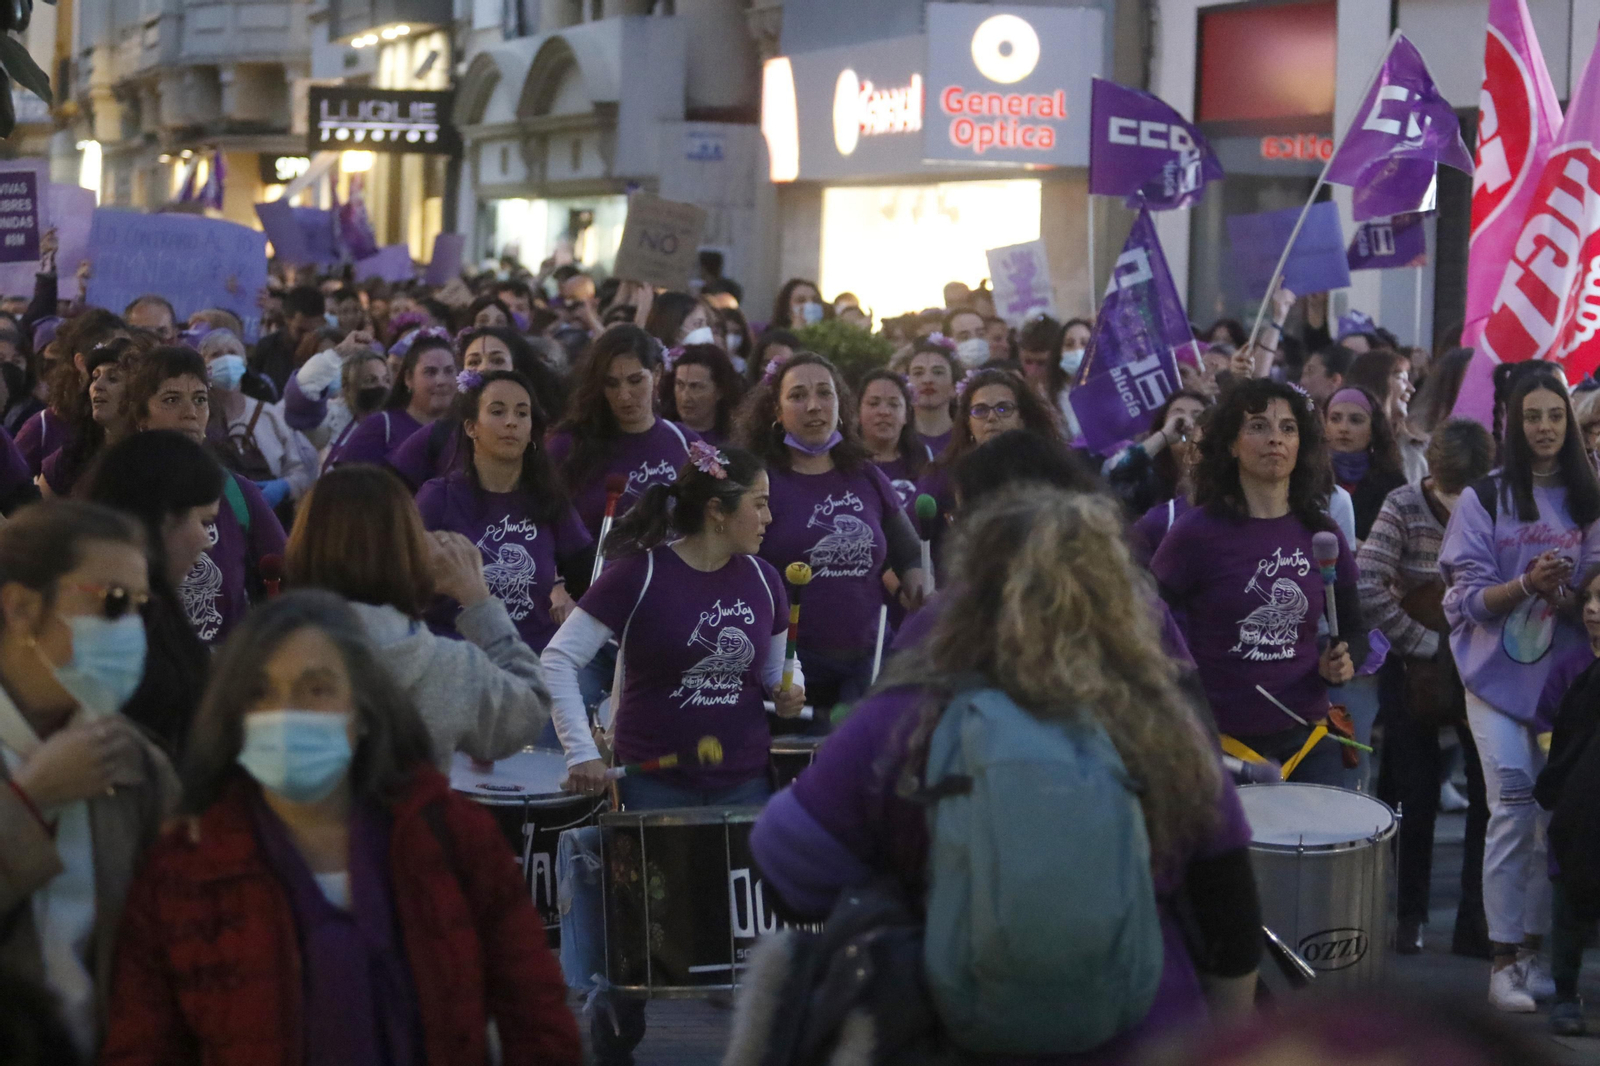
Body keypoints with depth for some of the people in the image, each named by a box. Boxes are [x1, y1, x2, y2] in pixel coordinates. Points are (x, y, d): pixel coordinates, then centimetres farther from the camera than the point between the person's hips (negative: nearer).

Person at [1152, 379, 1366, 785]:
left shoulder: (1319, 535, 5)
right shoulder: (1196, 533, -7)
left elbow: (1353, 629, 17)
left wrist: (1343, 663, -4)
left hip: (1305, 736, 3)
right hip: (1217, 738, -3)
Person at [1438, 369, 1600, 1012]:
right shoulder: (1484, 498, 0)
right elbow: (1467, 595, -4)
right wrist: (1526, 584, -21)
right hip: (1499, 672, -3)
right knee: (1514, 811, -9)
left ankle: (1534, 949, 13)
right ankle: (1504, 961, -4)